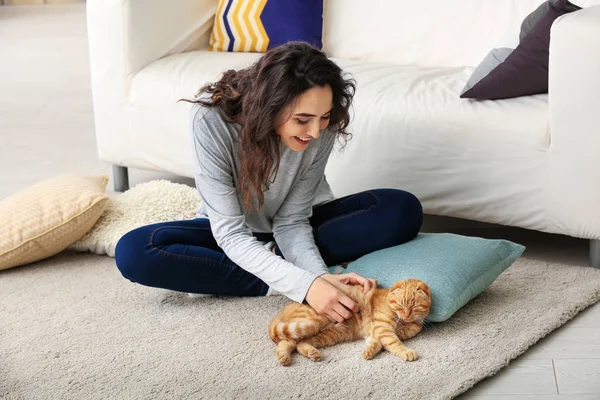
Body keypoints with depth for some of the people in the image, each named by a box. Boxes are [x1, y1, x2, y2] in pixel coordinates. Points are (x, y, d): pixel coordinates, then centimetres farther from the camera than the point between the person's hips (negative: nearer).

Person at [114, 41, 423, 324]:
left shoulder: (322, 128, -25)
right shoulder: (212, 118, -33)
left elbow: (291, 220, -19)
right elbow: (230, 231, -32)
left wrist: (320, 275, -39)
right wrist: (303, 284, -45)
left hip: (298, 223, 2)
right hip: (233, 232, -1)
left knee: (403, 210, -22)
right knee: (134, 252, -31)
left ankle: (274, 266, -20)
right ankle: (277, 284, -23)